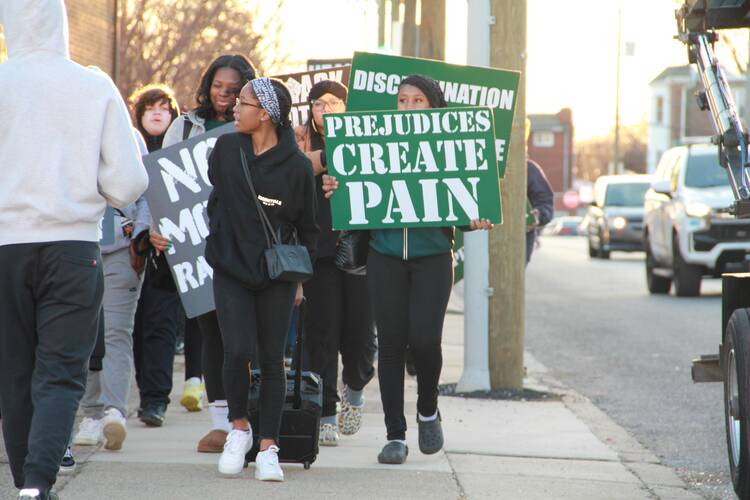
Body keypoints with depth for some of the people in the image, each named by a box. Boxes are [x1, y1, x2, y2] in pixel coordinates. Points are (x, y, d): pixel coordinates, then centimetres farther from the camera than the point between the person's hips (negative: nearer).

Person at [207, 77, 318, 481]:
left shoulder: (296, 166, -7)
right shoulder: (226, 149, 0)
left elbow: (307, 228, 3)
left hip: (276, 274, -1)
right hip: (230, 269, 1)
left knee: (272, 360, 2)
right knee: (238, 350, -14)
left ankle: (268, 447, 10)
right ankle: (239, 428, 9)